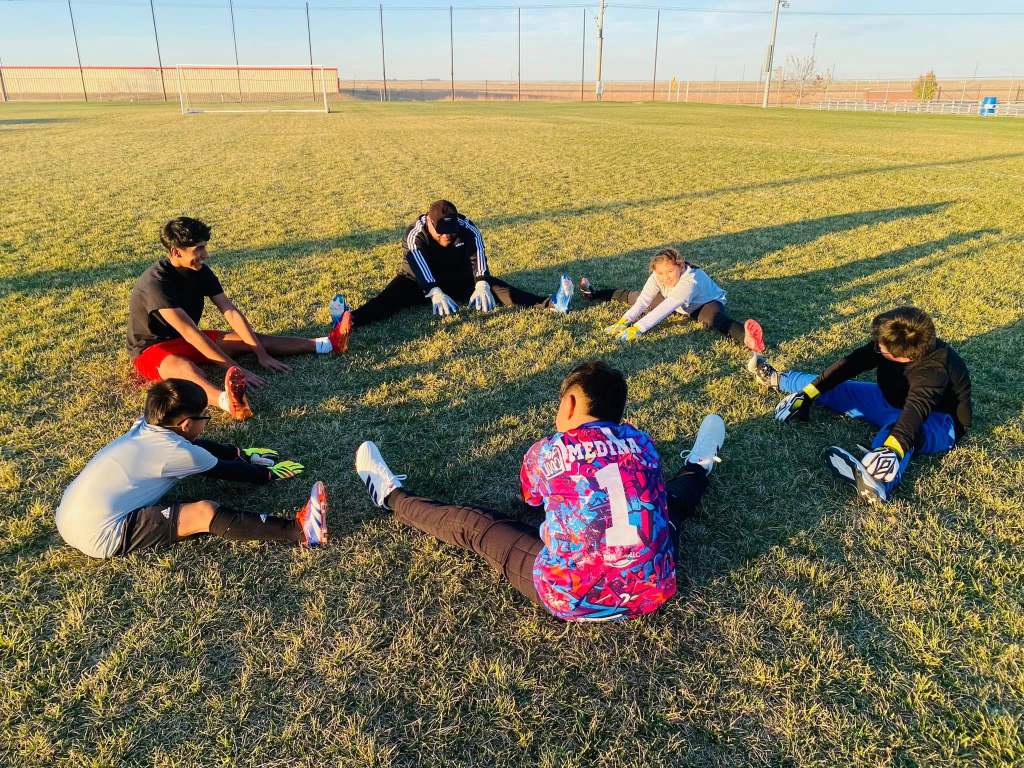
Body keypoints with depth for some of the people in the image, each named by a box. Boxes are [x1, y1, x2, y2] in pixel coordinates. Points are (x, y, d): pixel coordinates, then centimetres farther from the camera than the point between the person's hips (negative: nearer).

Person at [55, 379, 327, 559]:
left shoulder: (146, 427, 6)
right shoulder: (175, 452, -15)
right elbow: (224, 471, 0)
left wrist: (243, 453, 30)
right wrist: (270, 474, 15)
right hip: (102, 536, -9)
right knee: (206, 513, -19)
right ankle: (299, 531, -23)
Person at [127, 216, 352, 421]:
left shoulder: (200, 271, -6)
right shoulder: (156, 282, -28)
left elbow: (232, 312, -8)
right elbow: (189, 332, -35)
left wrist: (262, 354, -15)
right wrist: (234, 368, -39)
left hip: (187, 343, 8)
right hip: (151, 350, -8)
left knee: (252, 340, -5)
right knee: (182, 366, -42)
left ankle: (326, 344, -9)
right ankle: (227, 401, -74)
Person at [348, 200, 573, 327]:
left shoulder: (468, 230, -19)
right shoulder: (415, 235, -25)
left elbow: (478, 257, -35)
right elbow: (420, 267, -42)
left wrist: (481, 285, -55)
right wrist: (435, 292, -61)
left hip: (460, 279, 2)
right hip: (419, 283, -1)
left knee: (494, 287, -22)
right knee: (392, 296, -30)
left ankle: (549, 304, -39)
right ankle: (351, 320, -56)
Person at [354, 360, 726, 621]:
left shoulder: (546, 451, -6)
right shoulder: (642, 442, 1)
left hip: (573, 600, -3)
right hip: (651, 592, 3)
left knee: (473, 525, 15)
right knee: (670, 499, 30)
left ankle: (391, 496, 37)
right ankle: (697, 467, 63)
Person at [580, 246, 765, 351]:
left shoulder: (690, 281, -43)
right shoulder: (657, 277, -23)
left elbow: (664, 309, -49)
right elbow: (643, 301, -29)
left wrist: (636, 329, -55)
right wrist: (624, 321, -45)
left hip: (707, 303, -6)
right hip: (682, 305, 7)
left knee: (712, 319, -44)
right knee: (637, 297, 10)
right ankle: (595, 294, 29)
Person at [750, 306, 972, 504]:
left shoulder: (935, 368, -37)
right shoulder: (888, 342, -18)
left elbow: (916, 409, -52)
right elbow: (850, 364, -12)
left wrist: (892, 449, -69)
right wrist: (807, 394, -18)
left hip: (938, 422, -7)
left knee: (898, 425, -42)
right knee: (838, 388, 6)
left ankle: (877, 480, -72)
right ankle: (777, 379, 30)